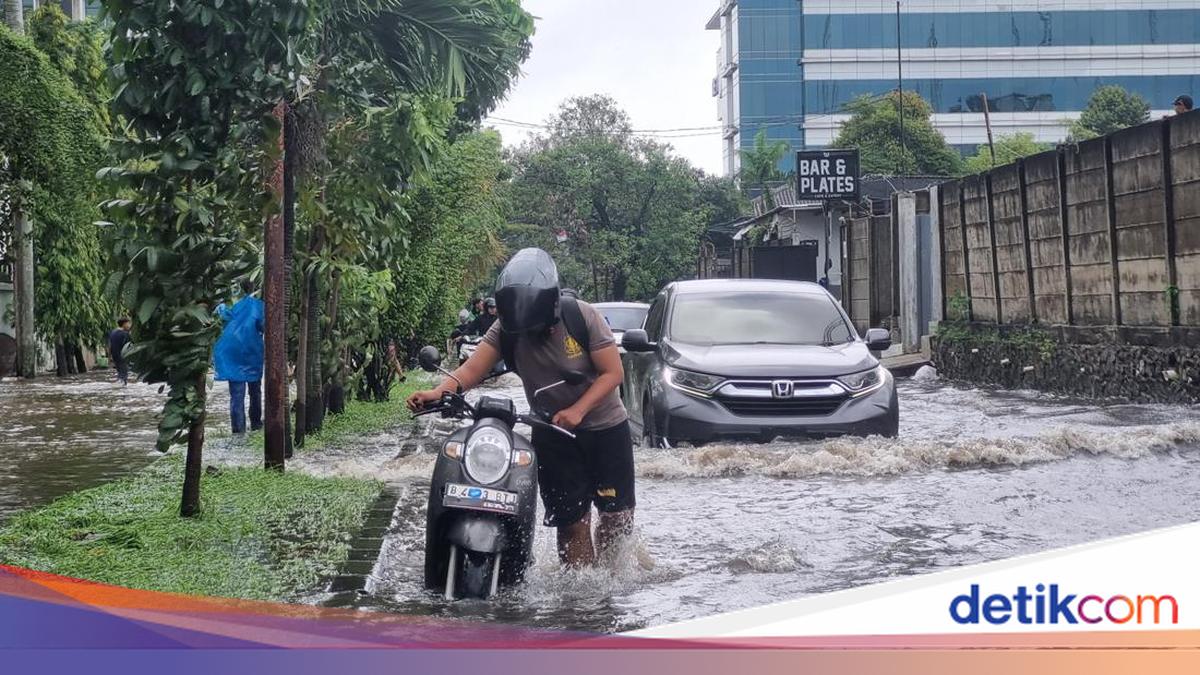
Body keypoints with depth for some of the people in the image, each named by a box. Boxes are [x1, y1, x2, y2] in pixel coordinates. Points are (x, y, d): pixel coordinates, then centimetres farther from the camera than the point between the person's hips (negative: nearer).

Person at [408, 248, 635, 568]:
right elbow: (473, 368, -19)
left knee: (618, 514, 4)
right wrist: (438, 392, -39)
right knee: (572, 522, -3)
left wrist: (577, 410, -28)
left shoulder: (583, 316, -16)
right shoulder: (507, 329, -10)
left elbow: (613, 372, -16)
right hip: (553, 434, 1)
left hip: (606, 427, -1)